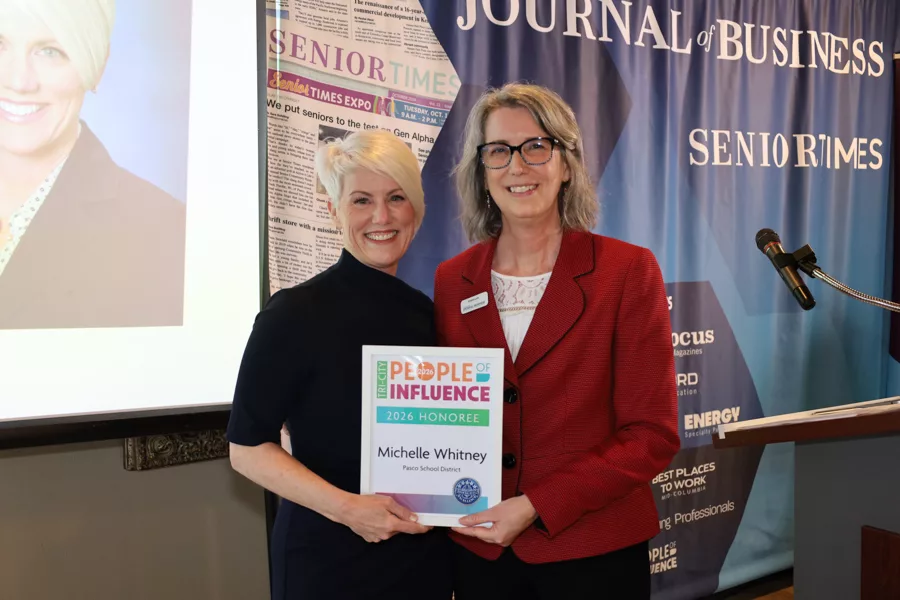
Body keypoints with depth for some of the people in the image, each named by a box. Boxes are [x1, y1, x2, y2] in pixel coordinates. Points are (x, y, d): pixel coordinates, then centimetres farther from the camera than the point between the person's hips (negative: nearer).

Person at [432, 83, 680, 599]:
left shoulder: (628, 271, -9)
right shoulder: (452, 280, 1)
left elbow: (654, 435, -10)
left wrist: (536, 507, -16)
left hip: (593, 553, -2)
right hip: (478, 549, 3)